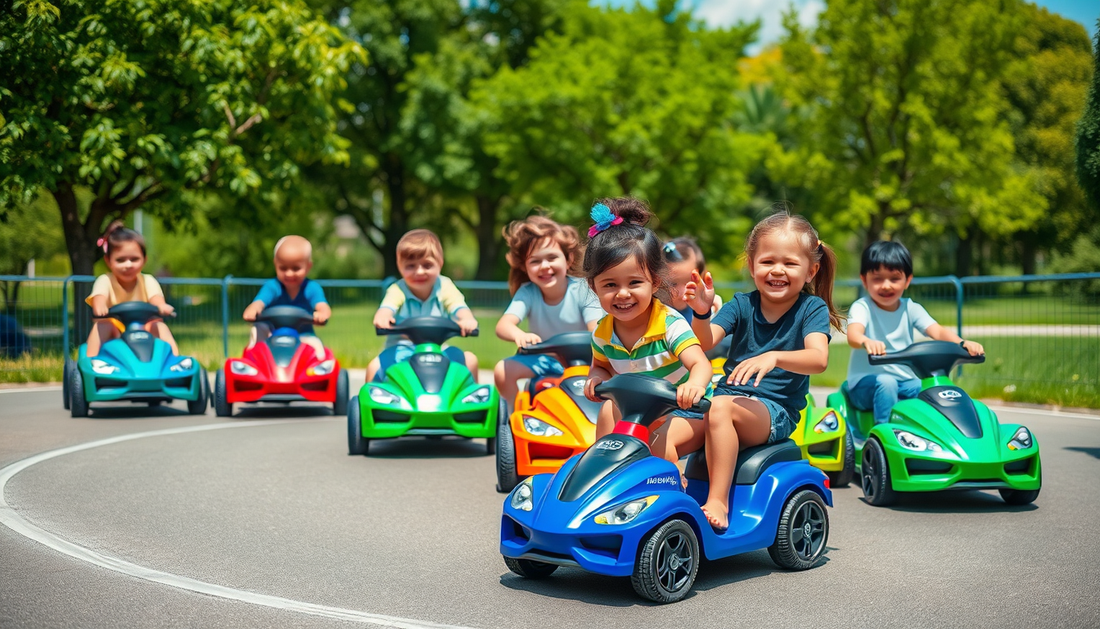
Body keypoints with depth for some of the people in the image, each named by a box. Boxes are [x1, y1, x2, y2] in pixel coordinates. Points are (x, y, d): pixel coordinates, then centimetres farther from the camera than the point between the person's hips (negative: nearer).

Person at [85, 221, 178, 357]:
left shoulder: (148, 281, 1)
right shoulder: (105, 281, -4)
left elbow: (156, 299, -19)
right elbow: (99, 298, -26)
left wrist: (162, 307, -48)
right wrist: (100, 308, -54)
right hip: (113, 334, -1)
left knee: (159, 326, -25)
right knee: (102, 325, -29)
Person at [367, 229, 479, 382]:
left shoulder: (445, 287, -3)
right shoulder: (397, 290, -8)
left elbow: (459, 308, -18)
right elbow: (386, 307, -27)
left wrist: (468, 320, -43)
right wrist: (382, 317, -53)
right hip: (402, 348, -2)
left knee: (470, 359, -18)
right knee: (375, 366, -26)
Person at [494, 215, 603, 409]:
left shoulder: (582, 289, -17)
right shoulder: (527, 293, -14)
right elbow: (503, 325, -29)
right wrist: (519, 335, -54)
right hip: (544, 359, 2)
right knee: (503, 371, -19)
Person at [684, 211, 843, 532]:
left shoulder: (812, 309, -1)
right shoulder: (742, 305, 9)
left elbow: (818, 358, -19)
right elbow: (705, 342, -6)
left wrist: (773, 357, -38)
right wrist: (701, 312, -27)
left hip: (776, 411, -4)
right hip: (731, 396, 4)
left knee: (721, 407, -36)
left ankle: (718, 500, -32)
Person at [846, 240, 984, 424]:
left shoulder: (911, 309, 6)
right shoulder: (862, 307, -7)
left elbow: (938, 332, -9)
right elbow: (853, 334, -29)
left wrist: (963, 343, -32)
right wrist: (866, 342, -54)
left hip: (905, 382, 4)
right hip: (866, 384, -4)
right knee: (886, 382, -34)